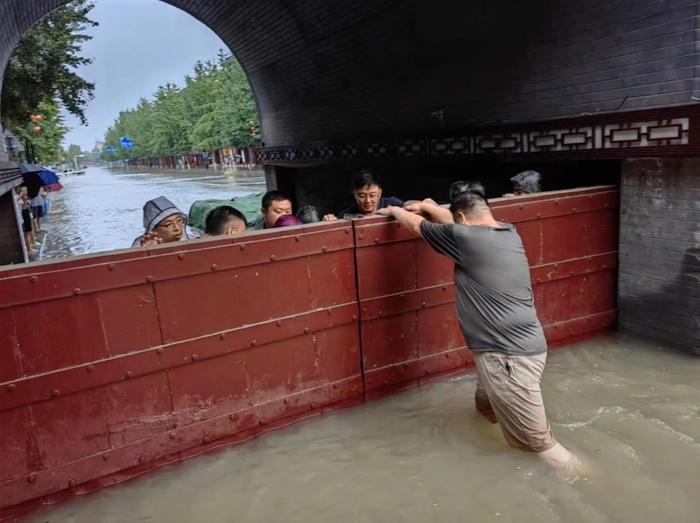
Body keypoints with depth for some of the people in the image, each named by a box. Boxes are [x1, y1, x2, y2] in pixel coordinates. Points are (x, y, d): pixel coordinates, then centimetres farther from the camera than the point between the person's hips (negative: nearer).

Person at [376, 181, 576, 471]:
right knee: (486, 406, 31)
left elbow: (416, 225, 0)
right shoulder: (509, 232, 6)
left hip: (509, 355, -9)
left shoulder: (466, 238, -17)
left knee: (538, 442, 0)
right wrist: (429, 206, 34)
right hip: (520, 346, 9)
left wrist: (394, 210, 19)